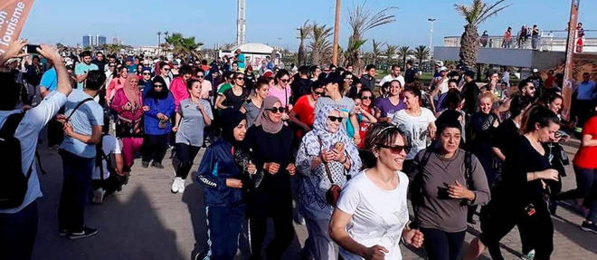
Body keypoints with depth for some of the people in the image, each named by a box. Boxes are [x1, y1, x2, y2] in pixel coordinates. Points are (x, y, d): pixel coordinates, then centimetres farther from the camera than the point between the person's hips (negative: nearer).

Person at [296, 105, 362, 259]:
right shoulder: (310, 138, -5)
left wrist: (343, 159, -18)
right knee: (323, 239, -5)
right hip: (316, 198, -4)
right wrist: (319, 159, -22)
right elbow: (301, 167, -9)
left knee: (319, 233, 20)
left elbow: (356, 167, 1)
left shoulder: (344, 139, 5)